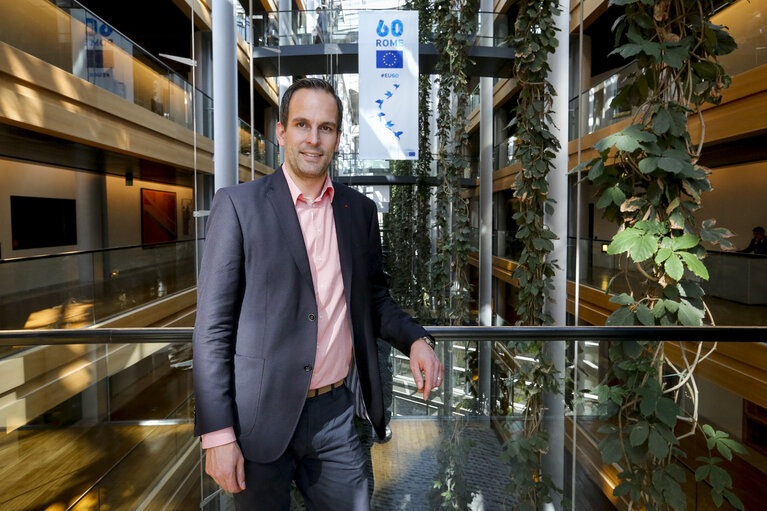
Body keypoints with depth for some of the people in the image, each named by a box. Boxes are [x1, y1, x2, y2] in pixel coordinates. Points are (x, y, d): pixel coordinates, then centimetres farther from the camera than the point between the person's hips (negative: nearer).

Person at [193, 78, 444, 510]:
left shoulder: (360, 209, 5)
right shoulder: (238, 204, -8)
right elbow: (213, 325, -9)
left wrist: (415, 339, -6)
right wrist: (217, 433, -11)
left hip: (336, 413, 4)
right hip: (263, 418, -3)